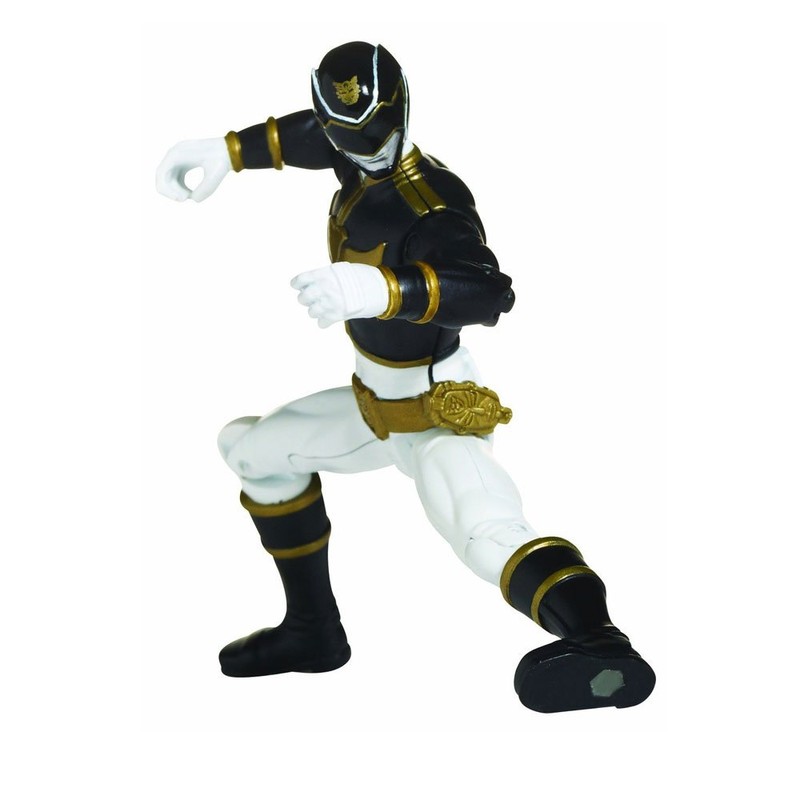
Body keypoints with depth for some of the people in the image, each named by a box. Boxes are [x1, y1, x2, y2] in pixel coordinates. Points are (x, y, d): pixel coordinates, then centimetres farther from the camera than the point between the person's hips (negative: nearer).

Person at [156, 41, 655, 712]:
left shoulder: (430, 204, -27)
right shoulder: (362, 163, -2)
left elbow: (490, 292, -44)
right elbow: (309, 135, 23)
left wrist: (387, 290, -58)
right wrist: (229, 152, 19)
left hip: (439, 414, -9)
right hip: (378, 405, 10)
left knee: (484, 527, -37)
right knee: (255, 450, 24)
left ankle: (595, 641, -60)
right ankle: (313, 633, 31)